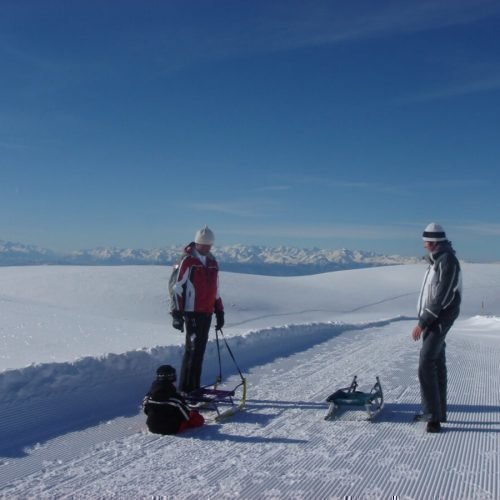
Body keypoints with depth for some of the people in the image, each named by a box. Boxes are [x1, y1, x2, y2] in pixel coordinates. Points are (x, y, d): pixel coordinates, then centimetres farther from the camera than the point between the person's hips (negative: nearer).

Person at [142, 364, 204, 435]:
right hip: (172, 429, -5)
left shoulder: (149, 395, -10)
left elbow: (145, 409, 6)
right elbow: (186, 413, -16)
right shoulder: (175, 397, -26)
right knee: (199, 418, 6)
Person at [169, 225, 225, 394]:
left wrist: (219, 312, 20)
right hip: (192, 312, -7)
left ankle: (193, 388, 17)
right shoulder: (187, 261, -7)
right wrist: (177, 313, -16)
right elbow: (176, 287, -10)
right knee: (193, 349, -9)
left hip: (207, 313, 7)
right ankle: (186, 388, -3)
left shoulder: (212, 262, 15)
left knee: (199, 350, 10)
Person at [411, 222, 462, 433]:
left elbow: (440, 297, -22)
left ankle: (434, 416, -11)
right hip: (433, 319, 10)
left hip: (438, 320, -10)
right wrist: (424, 321, 16)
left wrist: (422, 323, -21)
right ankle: (434, 411, 24)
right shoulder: (437, 260, 13)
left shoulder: (447, 261, -18)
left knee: (426, 365, -15)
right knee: (437, 365, 15)